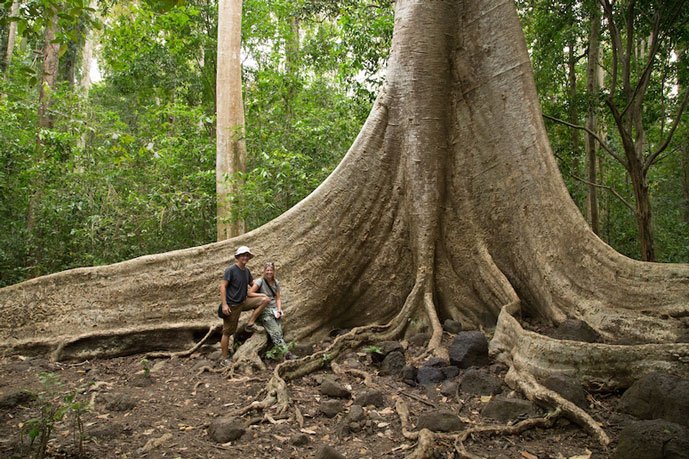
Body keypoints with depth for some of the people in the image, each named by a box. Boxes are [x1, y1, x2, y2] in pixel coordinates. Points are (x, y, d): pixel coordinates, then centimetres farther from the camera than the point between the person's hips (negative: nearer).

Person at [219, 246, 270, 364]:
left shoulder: (246, 271, 8)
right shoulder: (231, 270, -12)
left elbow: (252, 284, 23)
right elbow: (223, 286, -16)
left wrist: (261, 294, 11)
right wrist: (224, 304, -22)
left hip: (243, 302, 6)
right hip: (232, 305, -6)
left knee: (265, 300, -8)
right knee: (227, 332, 1)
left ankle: (250, 323, -2)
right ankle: (225, 359, 13)